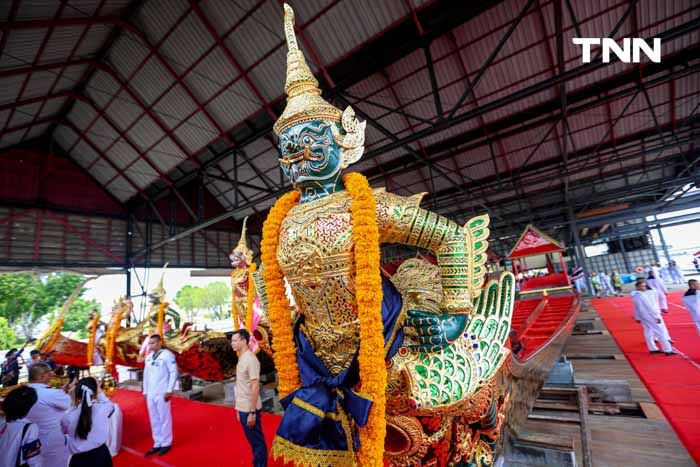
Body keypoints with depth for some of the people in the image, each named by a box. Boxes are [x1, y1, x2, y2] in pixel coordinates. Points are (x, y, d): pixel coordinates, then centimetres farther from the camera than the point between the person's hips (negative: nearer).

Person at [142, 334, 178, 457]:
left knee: (164, 418, 4)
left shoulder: (167, 355, -12)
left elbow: (174, 372, -13)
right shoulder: (148, 357, 10)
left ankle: (166, 444, 19)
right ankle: (157, 444, 26)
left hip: (162, 393, -6)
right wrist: (145, 391, 12)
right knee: (154, 419, 13)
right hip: (150, 394, 6)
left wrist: (169, 390, -14)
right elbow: (146, 374, 16)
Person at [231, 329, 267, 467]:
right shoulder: (241, 359, 7)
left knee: (257, 441, 6)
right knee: (252, 441, 19)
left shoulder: (251, 359, -19)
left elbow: (255, 387, -21)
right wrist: (239, 409, 16)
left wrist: (252, 412, -20)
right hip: (243, 408, 8)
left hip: (249, 409, -8)